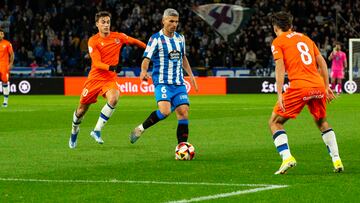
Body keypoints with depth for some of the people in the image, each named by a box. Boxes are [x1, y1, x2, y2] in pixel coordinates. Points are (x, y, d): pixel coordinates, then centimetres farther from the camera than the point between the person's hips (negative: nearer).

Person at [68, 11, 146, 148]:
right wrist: (111, 67, -33)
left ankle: (97, 130, -22)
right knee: (82, 110, 8)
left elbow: (134, 42, 18)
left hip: (110, 78, 1)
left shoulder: (118, 37, 0)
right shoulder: (93, 41, -8)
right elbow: (97, 63, -17)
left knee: (113, 98, -31)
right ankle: (74, 131, 40)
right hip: (95, 78, -1)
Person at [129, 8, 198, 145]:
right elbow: (146, 59, -12)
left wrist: (190, 75, 22)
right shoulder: (155, 39, -6)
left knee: (183, 112, -6)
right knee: (165, 111, -25)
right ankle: (140, 129, -3)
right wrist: (144, 71, -32)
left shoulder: (180, 38, 12)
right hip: (162, 82, -6)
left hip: (179, 83, 6)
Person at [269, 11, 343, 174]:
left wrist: (279, 94, -9)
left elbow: (280, 68, -5)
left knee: (275, 122, 7)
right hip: (318, 85, 5)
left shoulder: (278, 42, 7)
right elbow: (322, 63, 20)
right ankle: (336, 160, 17)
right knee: (322, 122, 27)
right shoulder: (305, 38, 23)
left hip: (299, 87, -5)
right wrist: (327, 87, 23)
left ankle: (287, 157, -13)